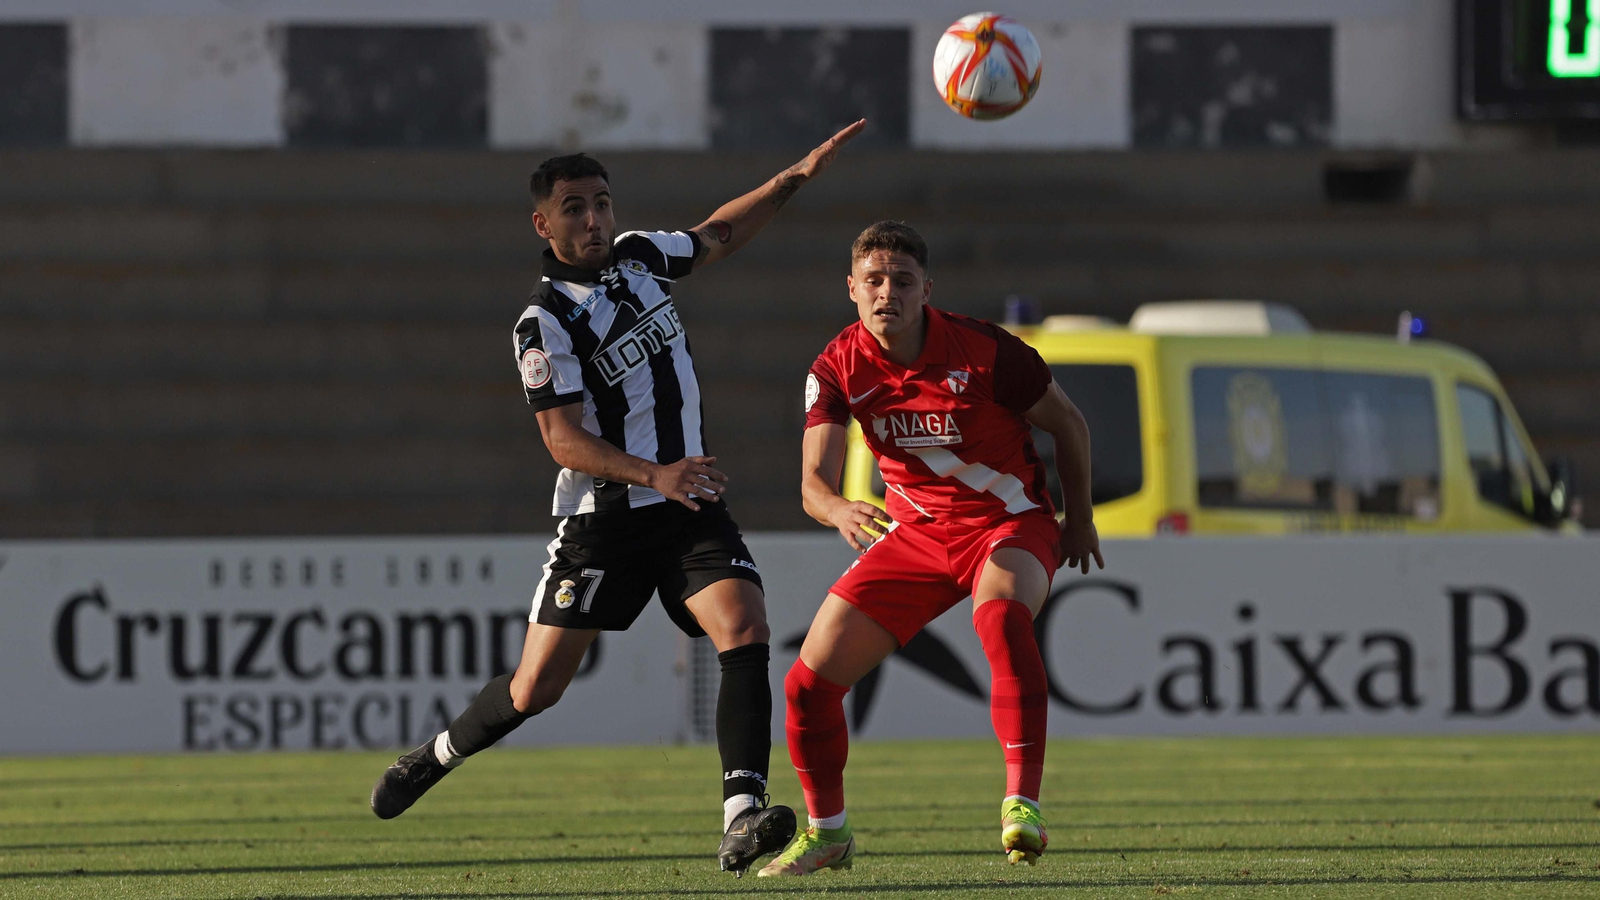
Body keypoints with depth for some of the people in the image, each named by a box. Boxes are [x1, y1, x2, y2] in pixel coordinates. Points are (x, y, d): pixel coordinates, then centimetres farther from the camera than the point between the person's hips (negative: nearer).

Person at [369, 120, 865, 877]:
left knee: (745, 632, -21)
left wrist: (798, 176, 22)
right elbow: (565, 441, -18)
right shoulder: (544, 322, -13)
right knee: (535, 688, -2)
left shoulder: (637, 257, 8)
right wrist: (655, 475, -30)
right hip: (602, 520, -5)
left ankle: (741, 821, -31)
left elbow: (719, 235, 28)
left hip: (690, 506, 5)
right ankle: (436, 757, 29)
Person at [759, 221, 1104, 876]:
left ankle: (1022, 806, -42)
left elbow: (1067, 423, -3)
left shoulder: (984, 350, -19)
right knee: (810, 680, -4)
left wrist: (1079, 519, 6)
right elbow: (814, 480, -19)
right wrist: (838, 510, -43)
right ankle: (827, 832, 20)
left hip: (1011, 523, -4)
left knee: (1002, 618, -40)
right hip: (916, 531, 4)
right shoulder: (837, 369, -11)